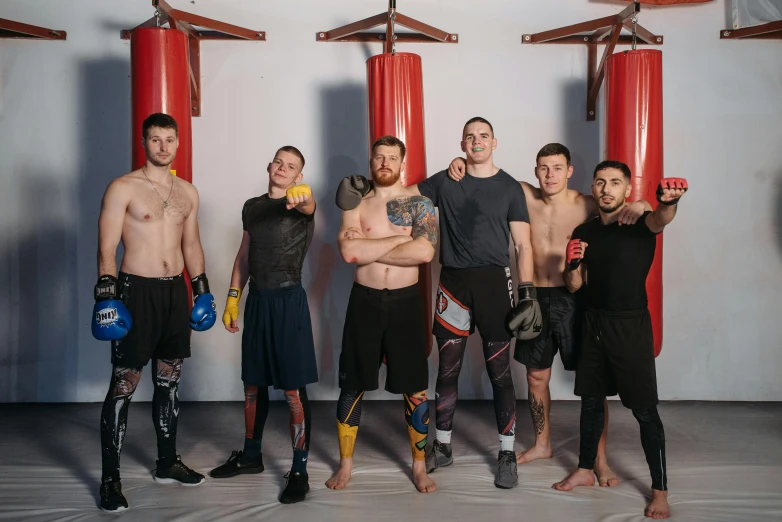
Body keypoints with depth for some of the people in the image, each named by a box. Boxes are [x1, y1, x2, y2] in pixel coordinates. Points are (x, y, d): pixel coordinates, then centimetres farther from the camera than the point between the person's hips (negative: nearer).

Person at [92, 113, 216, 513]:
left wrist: (201, 290, 15)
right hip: (136, 291, -5)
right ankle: (110, 478, 6)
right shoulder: (123, 188, -6)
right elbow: (107, 249, -10)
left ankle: (168, 463, 25)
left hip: (176, 291, 6)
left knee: (169, 381, 13)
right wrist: (106, 296, -17)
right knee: (124, 385, -3)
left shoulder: (188, 192, 11)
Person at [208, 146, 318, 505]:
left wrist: (301, 196, -55)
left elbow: (308, 206, -31)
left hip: (288, 301, -6)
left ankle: (299, 471, 6)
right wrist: (233, 297, 12)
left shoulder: (301, 204, -6)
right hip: (257, 301, 6)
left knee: (293, 389, -4)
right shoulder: (251, 206, 12)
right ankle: (251, 456, 33)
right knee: (253, 383, 16)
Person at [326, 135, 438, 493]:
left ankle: (419, 466, 21)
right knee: (352, 386, 8)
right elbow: (349, 252, -16)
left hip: (405, 301, -1)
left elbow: (425, 252, -19)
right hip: (365, 301, 1)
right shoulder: (356, 206, 3)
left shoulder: (419, 205, -1)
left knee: (414, 388, 5)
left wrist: (369, 249, -14)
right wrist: (399, 238, -15)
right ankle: (345, 464, 23)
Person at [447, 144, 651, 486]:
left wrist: (638, 206, -30)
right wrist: (463, 162, -7)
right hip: (537, 298, 4)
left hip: (574, 299, -3)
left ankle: (600, 460, 11)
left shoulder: (587, 205, -9)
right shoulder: (525, 196, 0)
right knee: (536, 377, 15)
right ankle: (542, 444, 35)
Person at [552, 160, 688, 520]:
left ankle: (660, 490, 12)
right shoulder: (584, 231, 5)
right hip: (594, 323, 5)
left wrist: (669, 202, -58)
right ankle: (585, 470, 33)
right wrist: (572, 264, -12)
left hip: (631, 325, -5)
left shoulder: (639, 223, -9)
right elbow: (574, 286, 10)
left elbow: (660, 219, -35)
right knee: (591, 400, 16)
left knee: (645, 410, -1)